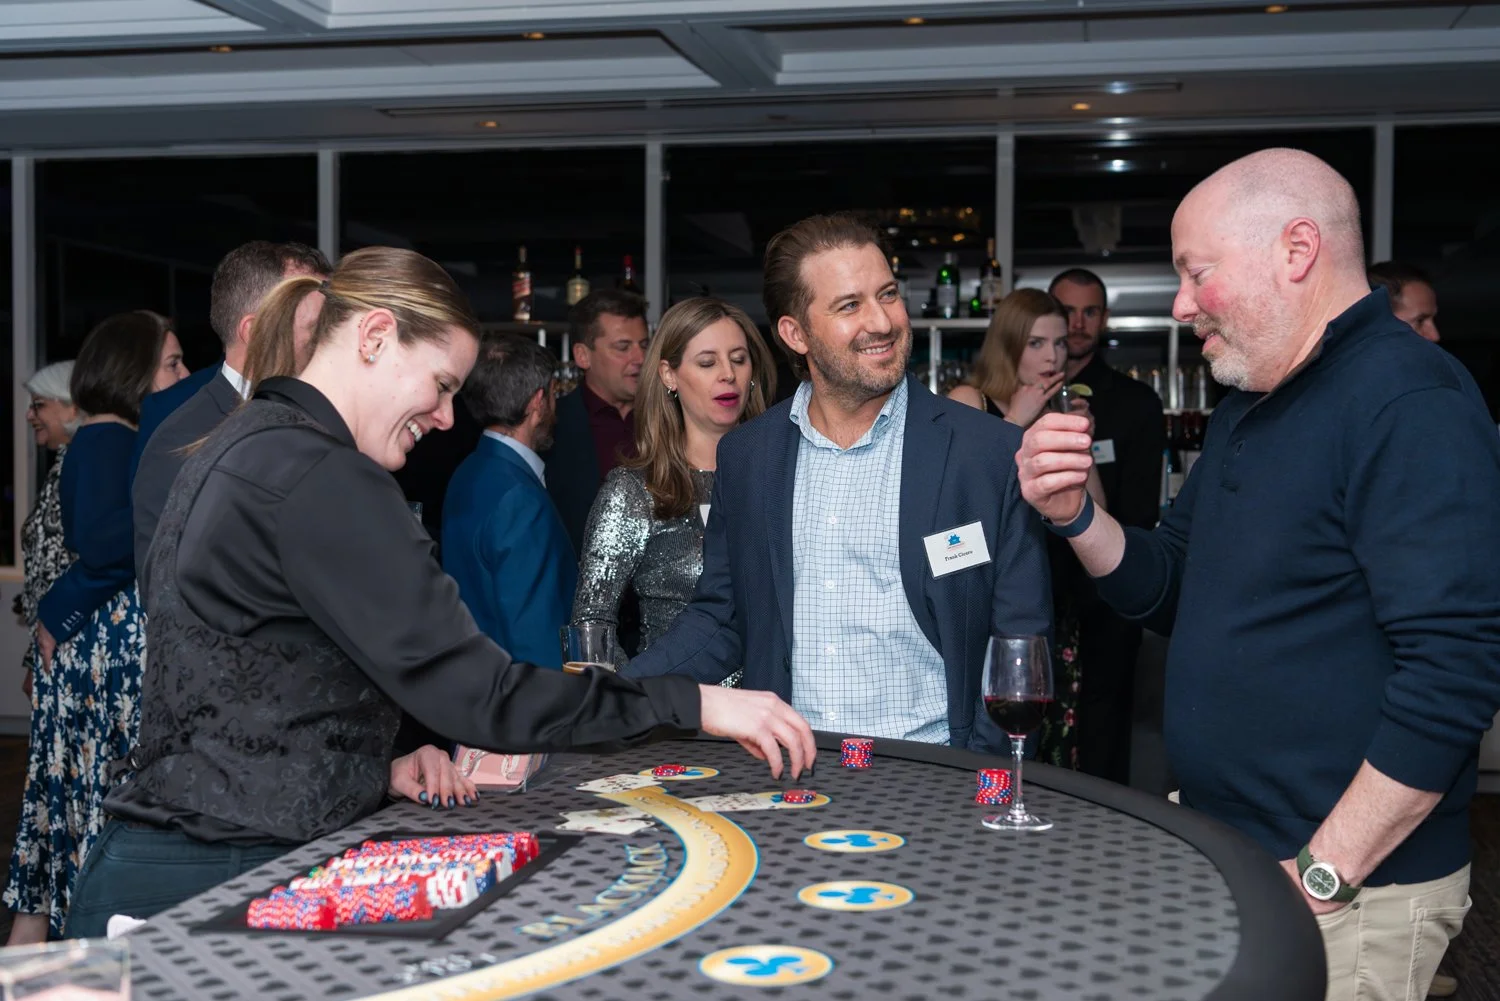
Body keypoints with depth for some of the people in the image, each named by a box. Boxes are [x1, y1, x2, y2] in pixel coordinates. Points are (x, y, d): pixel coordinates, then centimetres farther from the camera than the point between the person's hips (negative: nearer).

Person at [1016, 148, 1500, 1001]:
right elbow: (1169, 591, 16)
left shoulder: (1407, 399, -18)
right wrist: (1076, 516, -3)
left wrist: (1321, 872, -23)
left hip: (1350, 890, -8)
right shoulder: (1248, 409, 12)